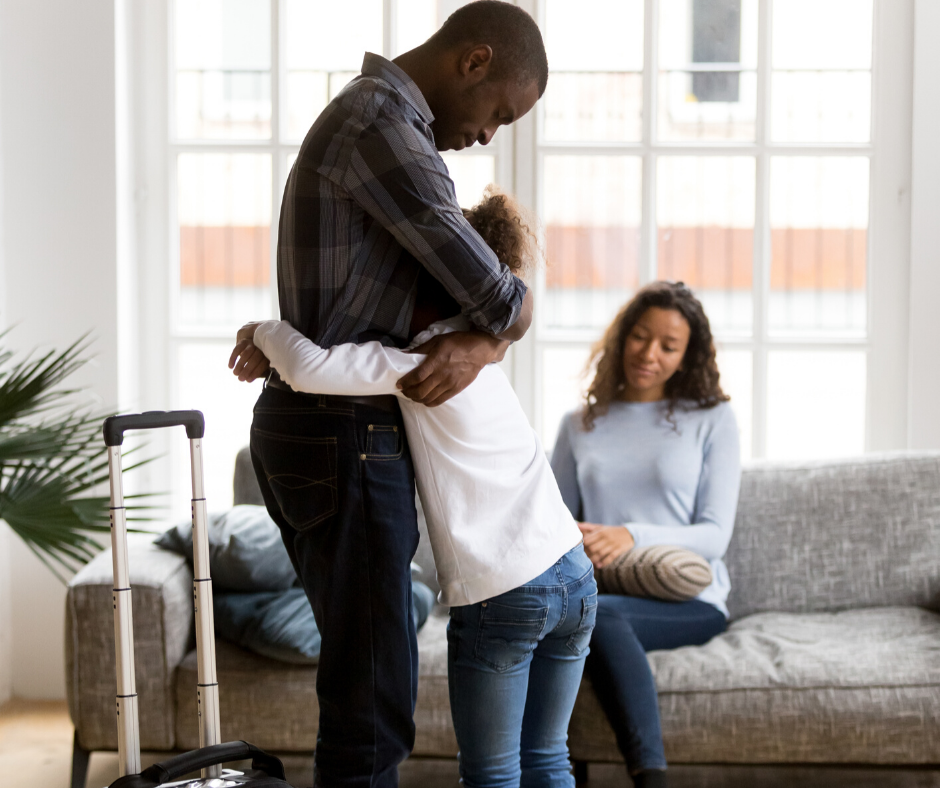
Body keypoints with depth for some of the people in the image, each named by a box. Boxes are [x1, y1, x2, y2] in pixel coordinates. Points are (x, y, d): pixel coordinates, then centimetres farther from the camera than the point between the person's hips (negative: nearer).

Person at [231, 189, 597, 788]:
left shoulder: (427, 356, -10)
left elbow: (311, 369, -21)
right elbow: (357, 360, 30)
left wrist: (264, 331, 0)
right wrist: (276, 352, 18)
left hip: (501, 596, -8)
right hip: (575, 579, 8)